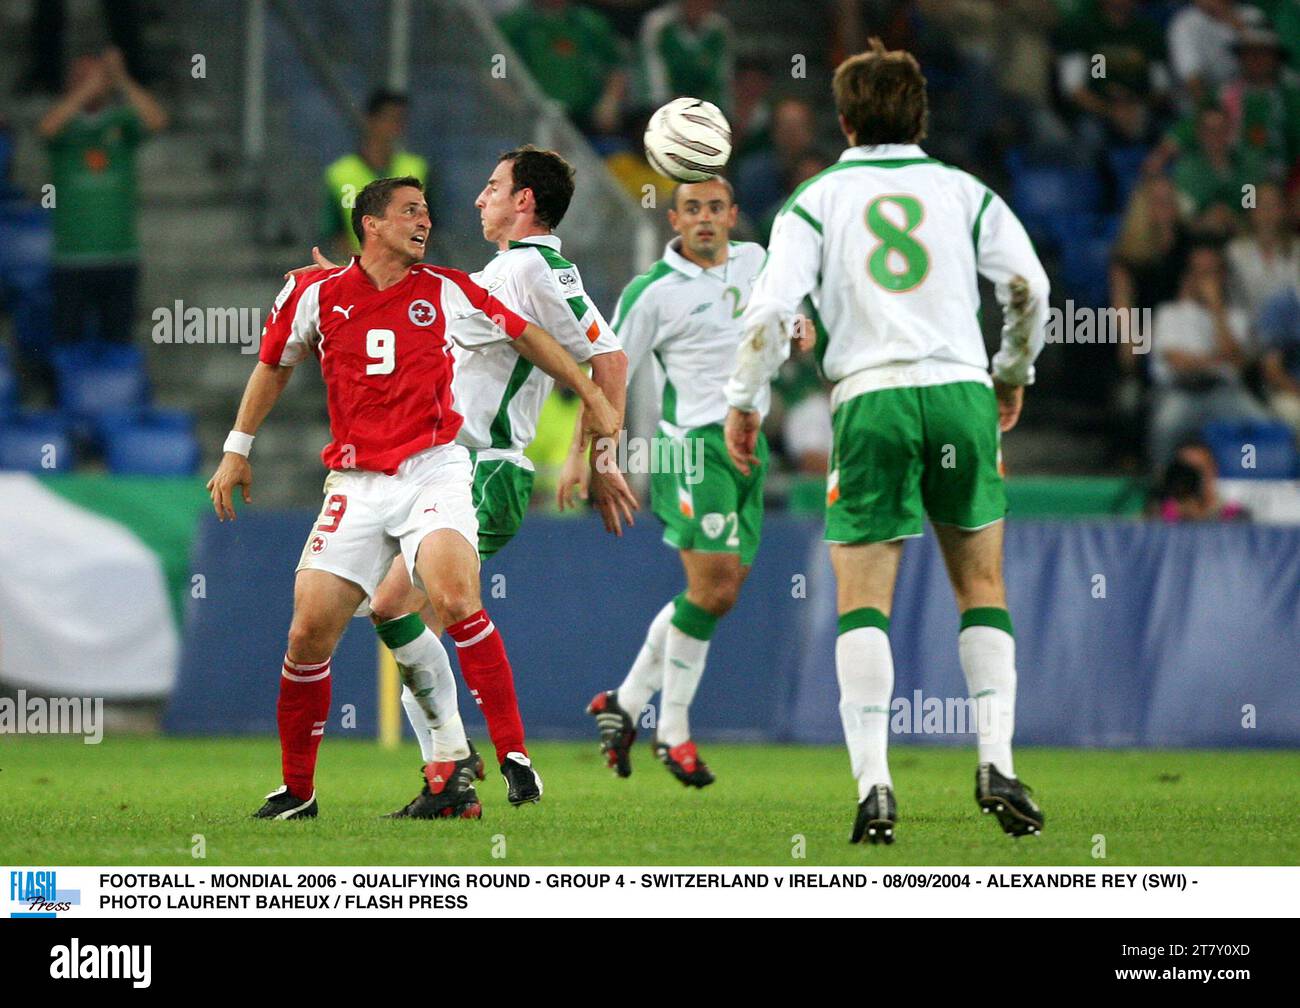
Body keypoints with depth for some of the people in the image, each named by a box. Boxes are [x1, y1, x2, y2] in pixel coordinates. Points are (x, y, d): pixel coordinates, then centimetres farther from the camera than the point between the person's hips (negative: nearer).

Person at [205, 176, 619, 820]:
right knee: (310, 630, -7)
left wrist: (592, 398, 18)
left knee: (455, 598, -27)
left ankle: (515, 758, -20)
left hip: (433, 471, -2)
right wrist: (237, 450, 22)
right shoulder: (315, 295, 5)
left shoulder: (446, 292, 3)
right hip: (356, 483, 2)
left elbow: (526, 337, 15)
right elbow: (273, 365, 21)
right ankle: (296, 790, 10)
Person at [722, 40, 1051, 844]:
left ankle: (874, 785, -11)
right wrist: (1013, 376, 19)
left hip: (870, 400, -1)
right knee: (982, 588, 13)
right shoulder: (965, 191, 12)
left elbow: (773, 307, -2)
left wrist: (745, 402, 8)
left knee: (863, 601, 1)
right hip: (960, 388, 1)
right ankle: (997, 762, 1)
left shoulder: (817, 199, 9)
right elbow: (1028, 287, 4)